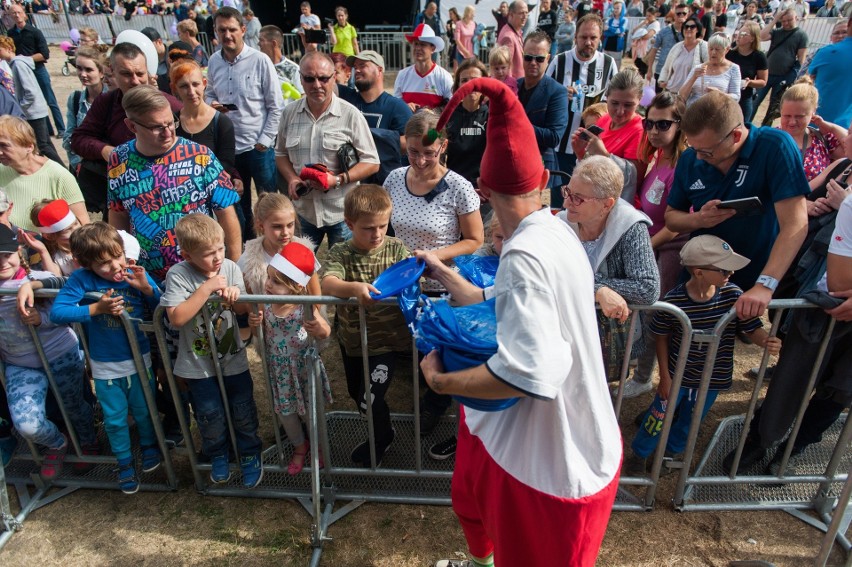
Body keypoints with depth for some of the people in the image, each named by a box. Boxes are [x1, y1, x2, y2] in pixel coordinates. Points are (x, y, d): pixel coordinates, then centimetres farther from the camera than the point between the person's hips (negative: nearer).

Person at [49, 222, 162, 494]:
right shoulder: (81, 279, -17)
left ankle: (149, 446, 48)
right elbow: (57, 313, -22)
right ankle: (124, 463, 38)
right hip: (105, 367, 0)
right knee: (114, 420, 15)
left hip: (139, 361, 1)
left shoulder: (136, 275, -13)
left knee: (144, 411, 19)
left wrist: (147, 288, -27)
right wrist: (96, 309, -30)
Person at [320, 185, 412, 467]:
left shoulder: (396, 249, -10)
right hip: (352, 339, 3)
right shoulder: (341, 253, -13)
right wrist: (354, 288, -52)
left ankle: (380, 440, 33)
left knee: (369, 399, -3)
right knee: (356, 394, 23)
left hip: (386, 340, -3)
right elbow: (326, 283, -31)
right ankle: (382, 431, 55)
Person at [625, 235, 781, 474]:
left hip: (712, 378, 3)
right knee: (659, 417, 13)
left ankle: (672, 450, 53)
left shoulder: (733, 295, -18)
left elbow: (752, 328, -10)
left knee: (689, 422, 24)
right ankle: (639, 452, 39)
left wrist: (767, 341, -34)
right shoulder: (674, 300, -25)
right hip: (677, 374, -3)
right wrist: (665, 376, -6)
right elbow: (662, 337, -10)